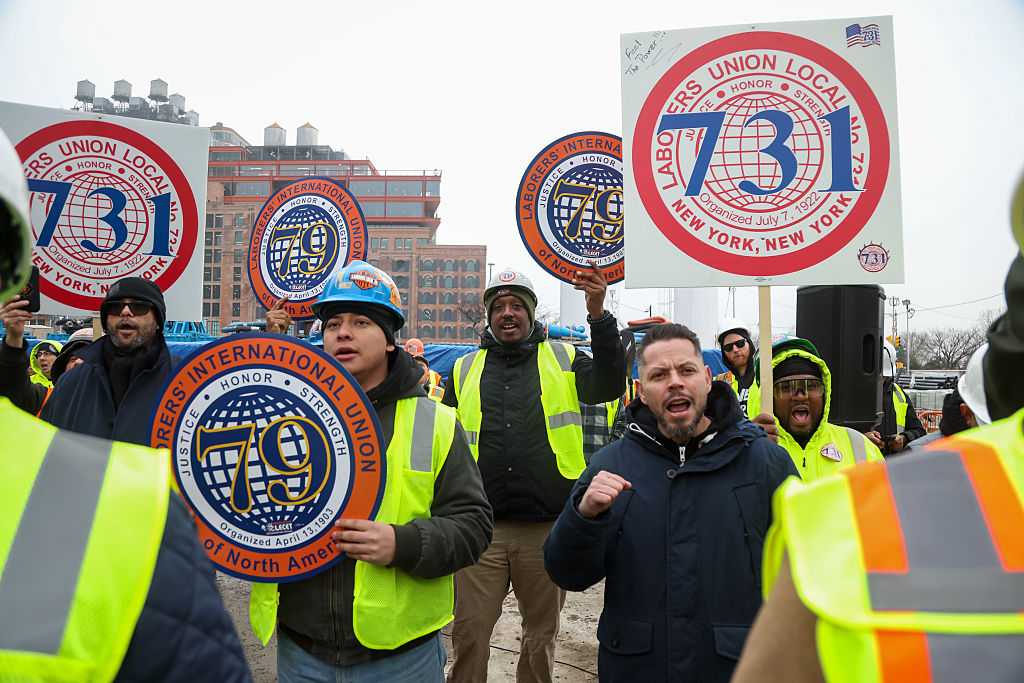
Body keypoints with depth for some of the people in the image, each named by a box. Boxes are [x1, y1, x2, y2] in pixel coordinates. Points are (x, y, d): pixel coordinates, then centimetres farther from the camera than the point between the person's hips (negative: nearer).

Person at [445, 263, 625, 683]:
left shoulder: (561, 360, 5)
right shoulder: (465, 370, 9)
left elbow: (609, 385, -13)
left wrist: (598, 315, -24)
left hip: (548, 527, 0)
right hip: (481, 527, 1)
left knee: (542, 633, 15)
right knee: (469, 632, 6)